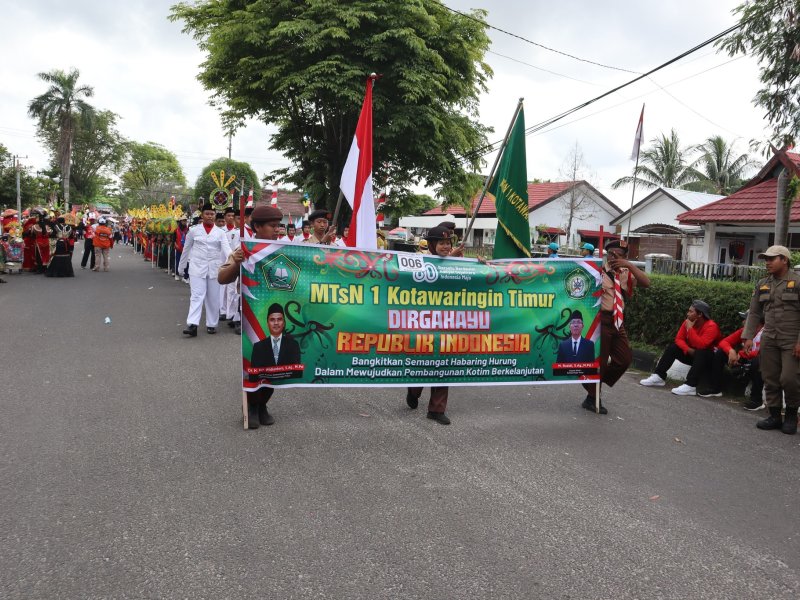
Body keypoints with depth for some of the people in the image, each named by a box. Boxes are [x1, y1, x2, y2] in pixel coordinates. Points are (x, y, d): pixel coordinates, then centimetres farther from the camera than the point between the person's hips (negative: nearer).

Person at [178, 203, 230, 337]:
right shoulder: (194, 230, 3)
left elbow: (226, 248, -9)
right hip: (197, 267, -1)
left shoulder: (220, 232, 4)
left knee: (213, 297, 7)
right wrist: (181, 266, 16)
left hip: (214, 268, 2)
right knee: (197, 295, -10)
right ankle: (192, 324, -17)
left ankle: (211, 324, 18)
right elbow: (186, 249, 12)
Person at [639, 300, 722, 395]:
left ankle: (690, 386, -46)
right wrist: (688, 349, -24)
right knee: (672, 347, -6)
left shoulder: (711, 326, -25)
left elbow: (701, 345, -37)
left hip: (709, 359, -7)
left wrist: (690, 328, -31)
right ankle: (659, 377, -13)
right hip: (691, 354, 7)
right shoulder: (687, 322, -5)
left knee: (701, 353, -37)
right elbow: (679, 339, -6)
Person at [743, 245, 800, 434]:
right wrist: (748, 336, 4)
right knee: (770, 379, 5)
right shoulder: (762, 284, 9)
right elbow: (754, 312, 12)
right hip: (769, 339, 5)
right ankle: (774, 416, 17)